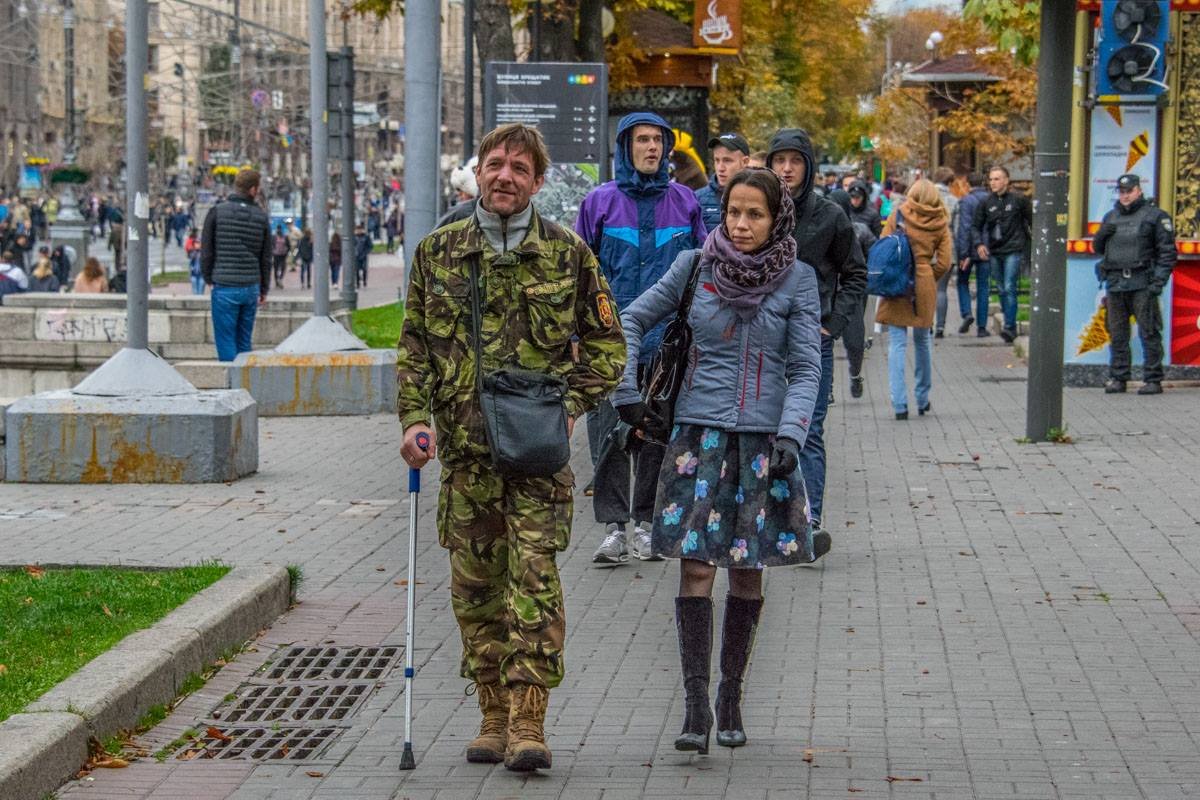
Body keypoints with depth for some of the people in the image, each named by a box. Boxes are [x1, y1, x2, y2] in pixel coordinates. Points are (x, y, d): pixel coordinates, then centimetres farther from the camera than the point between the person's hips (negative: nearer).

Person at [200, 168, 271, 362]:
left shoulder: (217, 212, -4)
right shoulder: (261, 217, 4)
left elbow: (206, 251, -2)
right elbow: (266, 257, 9)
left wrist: (209, 278, 13)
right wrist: (264, 289, 19)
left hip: (225, 288, -3)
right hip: (251, 288, 3)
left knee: (226, 342, -1)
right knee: (244, 342, 12)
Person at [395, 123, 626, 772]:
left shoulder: (567, 253, 4)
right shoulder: (438, 252, 8)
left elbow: (606, 343, 10)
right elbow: (413, 345, 11)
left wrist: (570, 406, -2)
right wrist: (414, 418, -1)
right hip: (464, 445, 2)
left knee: (534, 573, -10)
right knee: (474, 582, 5)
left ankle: (529, 720, -9)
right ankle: (494, 714, 16)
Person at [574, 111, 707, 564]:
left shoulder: (684, 203, 6)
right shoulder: (600, 202, 2)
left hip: (667, 340, 1)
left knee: (658, 434, 7)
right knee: (609, 433, -4)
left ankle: (646, 524, 18)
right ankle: (613, 527, 2)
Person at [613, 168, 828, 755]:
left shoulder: (797, 279, 0)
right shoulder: (695, 266, 1)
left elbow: (805, 369, -1)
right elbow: (632, 321, 11)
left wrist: (790, 435, -13)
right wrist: (628, 396, 5)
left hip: (764, 439, 0)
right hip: (700, 434, 0)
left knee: (748, 570, 5)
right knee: (695, 564, -8)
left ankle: (731, 697, 17)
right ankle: (695, 704, -8)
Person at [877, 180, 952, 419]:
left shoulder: (898, 215, -1)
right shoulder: (940, 223, 3)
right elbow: (944, 262, 0)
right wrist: (927, 279, 14)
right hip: (925, 288, 2)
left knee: (897, 343, -1)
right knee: (922, 342, 18)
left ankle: (899, 404, -8)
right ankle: (923, 400, 27)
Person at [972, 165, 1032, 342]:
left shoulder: (1019, 200, -3)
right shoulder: (986, 203, 6)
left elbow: (1032, 221, 5)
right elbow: (977, 225, 12)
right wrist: (979, 244, -3)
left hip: (1013, 250, -4)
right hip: (994, 252, 5)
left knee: (1009, 288, -14)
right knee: (1002, 290, 11)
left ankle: (1009, 327, -16)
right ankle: (1010, 325, 21)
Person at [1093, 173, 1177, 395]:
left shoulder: (1155, 216, 1)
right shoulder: (1111, 217, 20)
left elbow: (1167, 251, -3)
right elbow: (1099, 248, 26)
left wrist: (1158, 281, -11)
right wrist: (1101, 235, 3)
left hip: (1142, 284, -5)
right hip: (1115, 283, 5)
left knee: (1149, 333, -5)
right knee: (1117, 334, 7)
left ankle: (1153, 379, -2)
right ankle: (1117, 378, 13)